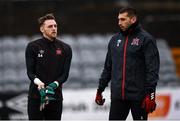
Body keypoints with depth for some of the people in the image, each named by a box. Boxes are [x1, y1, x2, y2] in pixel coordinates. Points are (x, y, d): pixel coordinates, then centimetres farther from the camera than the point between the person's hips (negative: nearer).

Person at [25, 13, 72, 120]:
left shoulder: (65, 49, 8)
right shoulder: (33, 47, 3)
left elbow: (65, 74, 1)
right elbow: (30, 71, -2)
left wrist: (54, 85, -18)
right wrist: (38, 82, -23)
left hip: (56, 97, 2)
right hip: (36, 96, -2)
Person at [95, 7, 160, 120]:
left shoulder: (146, 39, -5)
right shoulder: (115, 40, 12)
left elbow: (152, 69, -10)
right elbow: (108, 67, 19)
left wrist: (150, 94, -18)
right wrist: (100, 90, 17)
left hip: (138, 95, -5)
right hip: (117, 95, 5)